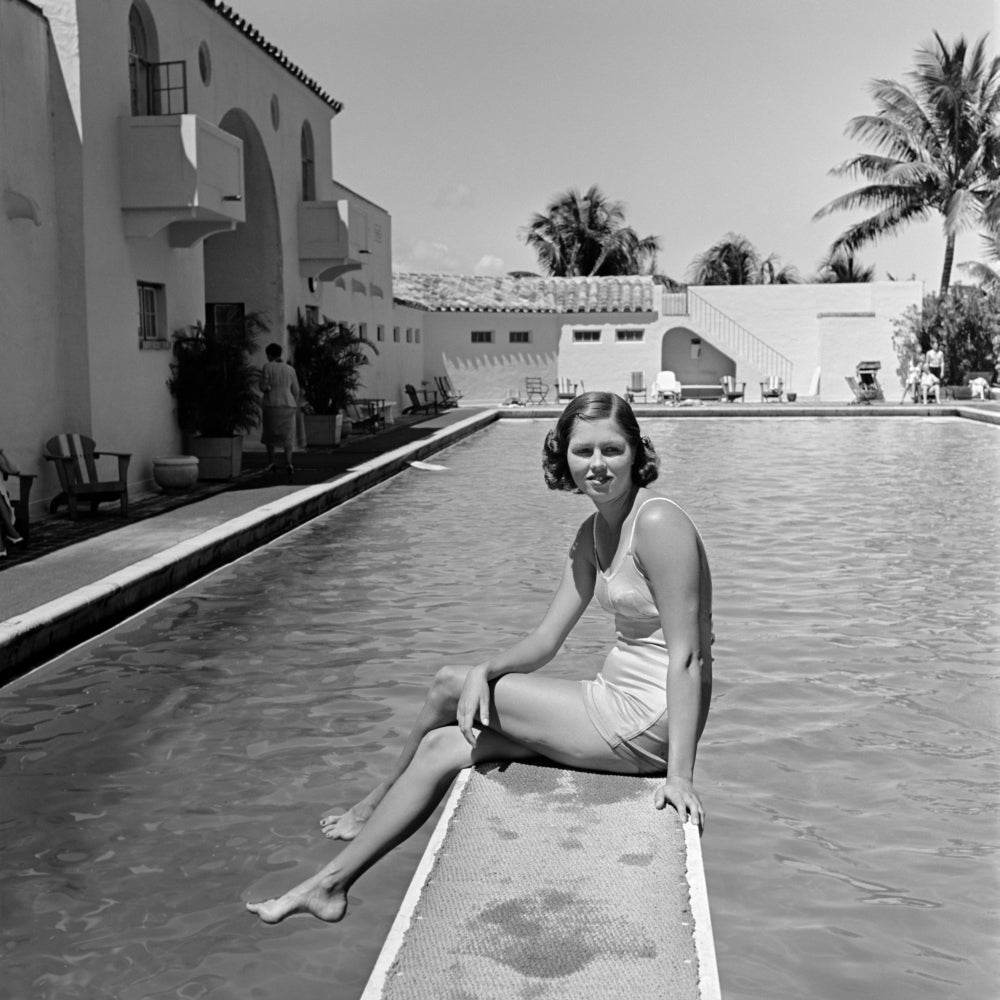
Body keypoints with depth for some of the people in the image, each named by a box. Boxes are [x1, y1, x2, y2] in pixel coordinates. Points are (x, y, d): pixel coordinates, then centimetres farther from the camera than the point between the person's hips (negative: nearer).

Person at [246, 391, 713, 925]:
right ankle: (330, 885, 20)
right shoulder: (592, 532, 9)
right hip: (619, 704, 8)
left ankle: (375, 804, 22)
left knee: (448, 687, -5)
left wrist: (680, 773, -25)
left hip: (648, 723, -8)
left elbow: (688, 656, -21)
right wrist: (484, 671, -11)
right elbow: (544, 641, 7)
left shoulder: (658, 523, -18)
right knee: (442, 746, 6)